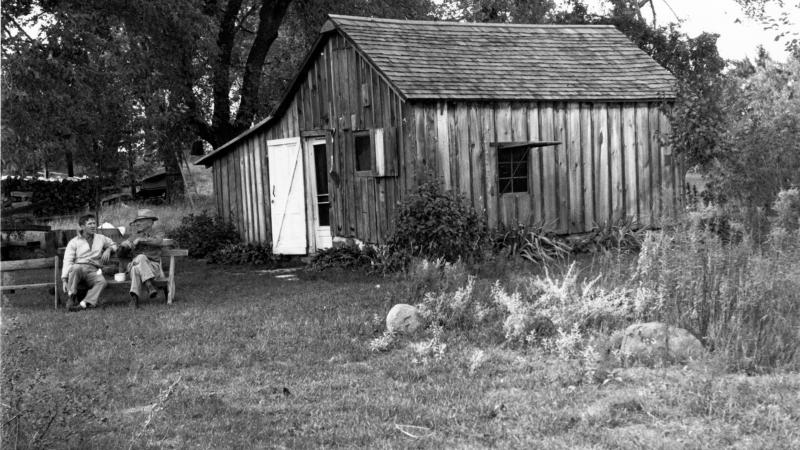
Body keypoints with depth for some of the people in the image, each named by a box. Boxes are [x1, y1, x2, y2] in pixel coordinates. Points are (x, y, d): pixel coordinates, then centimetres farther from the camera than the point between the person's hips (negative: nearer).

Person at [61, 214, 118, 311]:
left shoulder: (101, 238, 22)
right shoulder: (74, 242, 10)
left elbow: (113, 245, 36)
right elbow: (67, 261, 1)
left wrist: (109, 249, 9)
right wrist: (64, 279, -13)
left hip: (93, 270, 2)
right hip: (79, 268, -2)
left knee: (102, 281, -33)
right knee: (76, 267, -40)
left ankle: (84, 304, -43)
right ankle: (71, 297, -30)